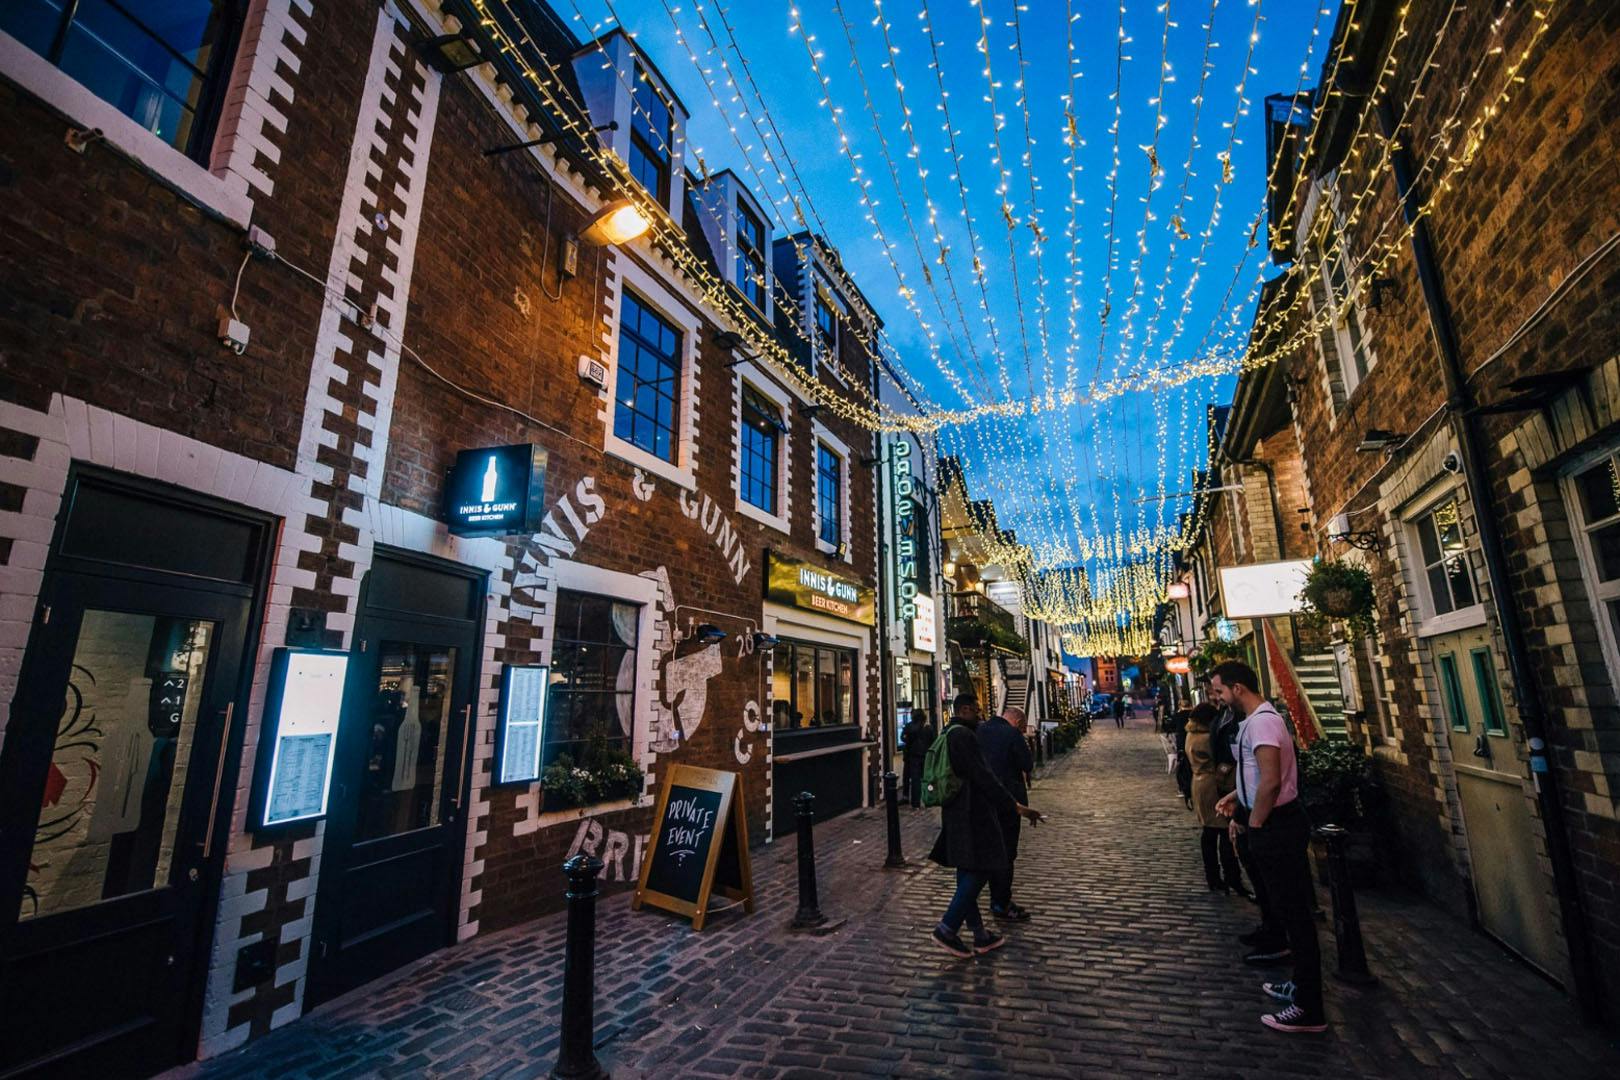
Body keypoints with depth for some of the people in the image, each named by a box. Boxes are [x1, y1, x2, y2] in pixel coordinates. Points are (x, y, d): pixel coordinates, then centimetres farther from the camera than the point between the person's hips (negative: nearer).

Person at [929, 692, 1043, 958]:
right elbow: (982, 776, -23)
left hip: (956, 812, 11)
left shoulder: (948, 735, 14)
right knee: (980, 869, -3)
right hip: (972, 813, -10)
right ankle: (947, 928, -1)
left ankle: (980, 935, 23)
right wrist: (1016, 807, -22)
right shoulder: (963, 735, -18)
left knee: (968, 872, 14)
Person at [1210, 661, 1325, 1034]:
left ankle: (1309, 1009, 12)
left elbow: (1271, 780, -27)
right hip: (1277, 824, 10)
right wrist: (1238, 796, 13)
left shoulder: (1261, 721, -21)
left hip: (1277, 827, -10)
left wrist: (1252, 824, -17)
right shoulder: (1259, 718, 12)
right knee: (1291, 910, 20)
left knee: (1295, 914, 0)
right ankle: (1302, 985, 35)